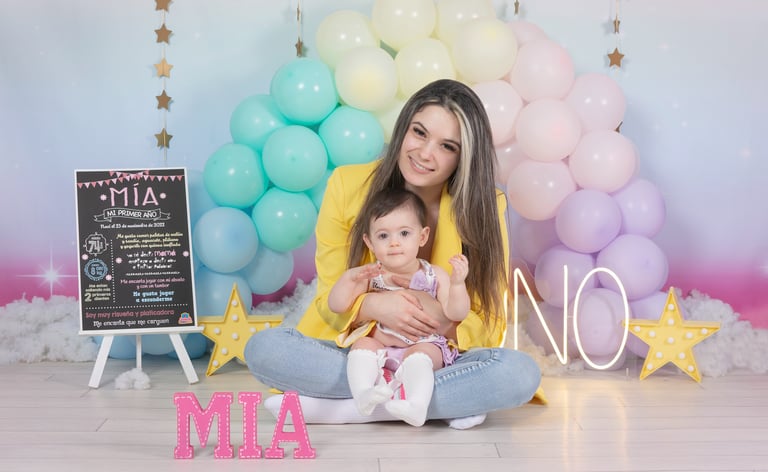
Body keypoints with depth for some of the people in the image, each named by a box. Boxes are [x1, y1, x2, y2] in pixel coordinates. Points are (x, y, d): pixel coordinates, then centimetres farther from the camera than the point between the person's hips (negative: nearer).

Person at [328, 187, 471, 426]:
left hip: (424, 346, -2)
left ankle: (417, 406, -49)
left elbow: (456, 314, -10)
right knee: (363, 345, -26)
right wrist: (349, 277, -20)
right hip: (378, 347, 2)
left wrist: (458, 284, -27)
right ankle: (363, 394, -42)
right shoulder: (369, 276, 1)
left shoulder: (435, 276, -1)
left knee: (418, 354, -32)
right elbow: (336, 306, -4)